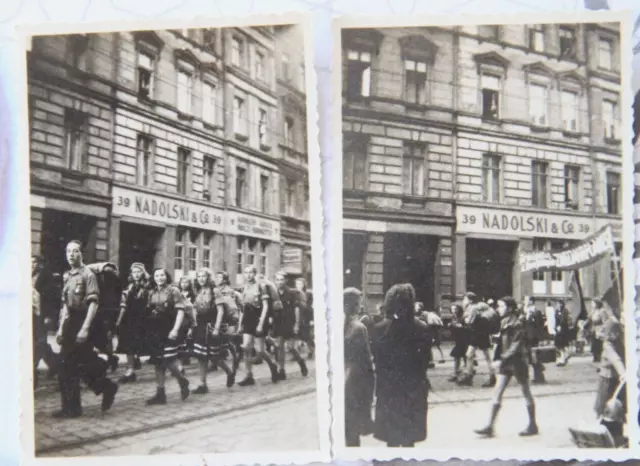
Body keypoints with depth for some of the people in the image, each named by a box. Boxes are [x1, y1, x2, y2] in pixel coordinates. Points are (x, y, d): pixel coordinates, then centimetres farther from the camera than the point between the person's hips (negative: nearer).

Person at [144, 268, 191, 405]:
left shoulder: (173, 291, -4)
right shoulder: (151, 293, 12)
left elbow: (180, 311, -10)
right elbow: (148, 312, 18)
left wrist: (175, 329, -19)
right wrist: (147, 330, 12)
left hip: (169, 332, -6)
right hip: (154, 332, 6)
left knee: (169, 360, -12)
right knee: (158, 363, 6)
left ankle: (183, 381, 15)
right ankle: (160, 393, 11)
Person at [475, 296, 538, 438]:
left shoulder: (518, 322, -13)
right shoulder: (505, 321, 11)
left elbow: (518, 344, -18)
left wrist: (506, 356, -24)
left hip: (518, 360, -8)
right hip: (506, 362, 8)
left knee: (526, 393, 6)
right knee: (497, 393, 2)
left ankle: (533, 425, 18)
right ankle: (490, 427, 1)